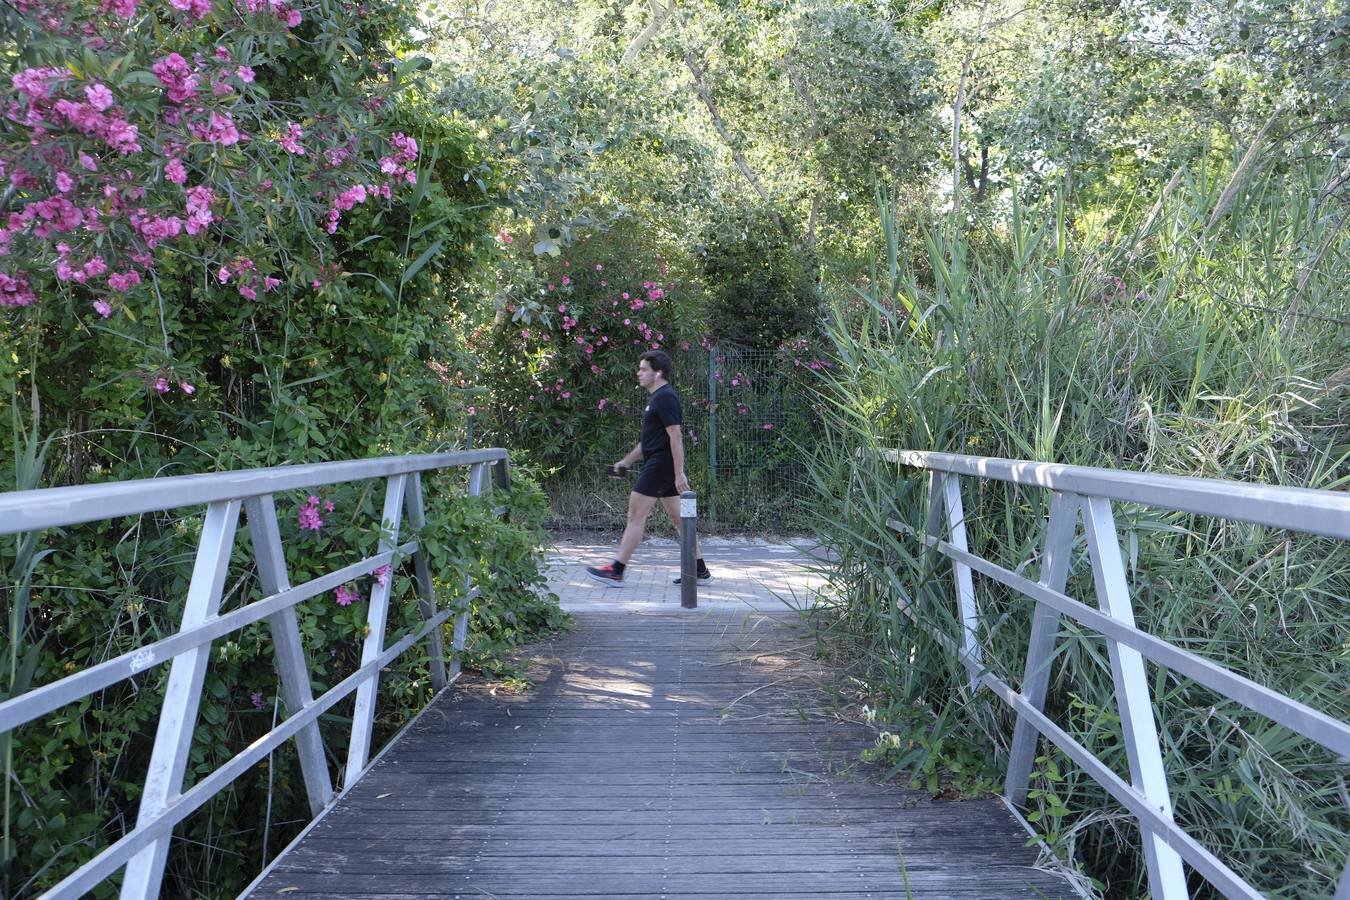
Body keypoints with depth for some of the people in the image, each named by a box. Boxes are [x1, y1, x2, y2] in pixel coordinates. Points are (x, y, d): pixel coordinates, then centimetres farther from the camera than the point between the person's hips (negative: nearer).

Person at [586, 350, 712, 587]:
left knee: (636, 514, -7)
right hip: (659, 465, 10)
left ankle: (616, 572, -3)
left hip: (660, 465, -10)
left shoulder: (665, 397, -14)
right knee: (677, 516, 11)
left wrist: (679, 474, -23)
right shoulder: (657, 397, 18)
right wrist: (627, 461, 27)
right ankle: (700, 570, 15)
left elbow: (675, 436, -20)